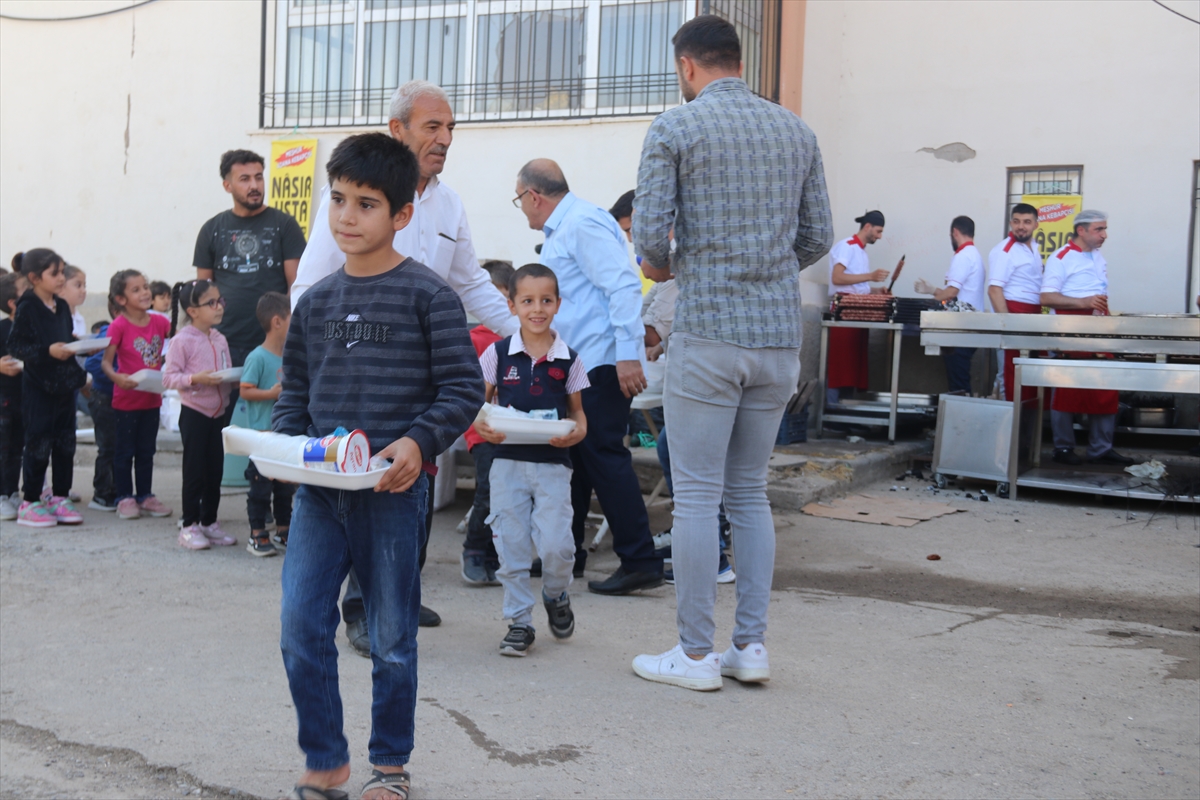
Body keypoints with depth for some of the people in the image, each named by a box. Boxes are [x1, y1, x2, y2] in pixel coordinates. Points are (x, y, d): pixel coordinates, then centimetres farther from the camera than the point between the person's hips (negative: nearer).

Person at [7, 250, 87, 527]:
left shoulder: (61, 306, 10)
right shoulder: (27, 308, -11)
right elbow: (15, 346, -15)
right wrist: (48, 350, -24)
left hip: (65, 383, 7)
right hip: (38, 387, -7)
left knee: (65, 442, 9)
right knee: (38, 443, -1)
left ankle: (59, 498, 19)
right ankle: (30, 503, 9)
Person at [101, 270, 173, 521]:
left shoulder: (159, 322, 0)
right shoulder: (119, 326, -14)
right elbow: (106, 362, -16)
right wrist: (116, 378, -34)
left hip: (151, 399, 5)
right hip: (126, 399, -5)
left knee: (147, 451, 15)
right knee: (125, 450, 6)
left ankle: (145, 496, 24)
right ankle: (125, 498, 16)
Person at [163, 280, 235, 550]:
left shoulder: (220, 340, 10)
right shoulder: (182, 340, -11)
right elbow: (169, 377, -14)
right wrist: (195, 379, -27)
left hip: (218, 413, 7)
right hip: (194, 413, -6)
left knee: (215, 471, 11)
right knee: (194, 471, -1)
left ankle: (210, 522, 21)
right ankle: (189, 525, 8)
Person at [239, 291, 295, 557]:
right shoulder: (258, 357, -13)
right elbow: (245, 391, -16)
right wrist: (271, 393, -24)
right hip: (263, 433, -8)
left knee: (286, 486, 15)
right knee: (261, 486, 0)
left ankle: (283, 532, 25)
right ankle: (257, 535, 9)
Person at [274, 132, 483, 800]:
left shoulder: (427, 295, -5)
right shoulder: (316, 301, 11)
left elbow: (464, 387, -7)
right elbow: (295, 390, 18)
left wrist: (419, 442, -20)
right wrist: (284, 445, 1)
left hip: (393, 488, -4)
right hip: (318, 488, 4)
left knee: (393, 636, 8)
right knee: (301, 625, 0)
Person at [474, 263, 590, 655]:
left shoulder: (568, 360, 2)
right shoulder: (498, 353, 1)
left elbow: (577, 412, 9)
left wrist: (574, 433, -13)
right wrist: (483, 428, -13)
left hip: (553, 464, 0)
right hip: (508, 461, 1)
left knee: (555, 544, -9)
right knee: (511, 545, 4)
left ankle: (556, 595, 23)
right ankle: (519, 620, 18)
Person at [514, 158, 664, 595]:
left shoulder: (583, 224, -12)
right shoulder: (560, 231, 21)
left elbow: (624, 287, -21)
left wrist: (629, 355, -27)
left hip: (602, 363, -10)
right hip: (575, 364, 10)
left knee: (603, 456, -11)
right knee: (572, 455, 13)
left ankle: (640, 562, -8)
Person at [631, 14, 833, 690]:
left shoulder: (674, 129, -3)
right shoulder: (796, 130, 11)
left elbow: (652, 234, -10)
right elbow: (818, 237, 11)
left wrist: (661, 268, 12)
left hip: (709, 333, -5)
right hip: (780, 336, 5)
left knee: (698, 496, 1)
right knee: (751, 493, 13)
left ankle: (696, 654, 7)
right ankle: (751, 646, 15)